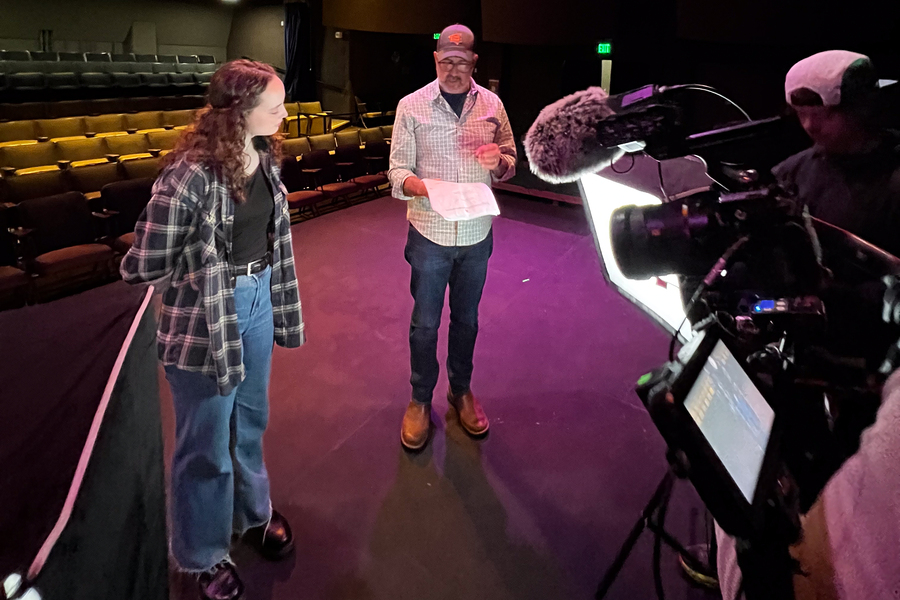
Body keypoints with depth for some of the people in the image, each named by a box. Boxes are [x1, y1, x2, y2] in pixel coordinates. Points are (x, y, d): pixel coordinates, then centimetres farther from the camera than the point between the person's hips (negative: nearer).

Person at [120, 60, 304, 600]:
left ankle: (253, 513, 49)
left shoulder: (264, 158, -1)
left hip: (258, 302, 7)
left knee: (250, 420, 24)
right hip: (204, 319, -6)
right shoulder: (192, 173, -25)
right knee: (207, 443, 11)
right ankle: (204, 556, 36)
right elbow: (146, 265, -20)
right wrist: (205, 267, -3)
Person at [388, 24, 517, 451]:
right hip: (430, 233, -2)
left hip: (476, 234, 3)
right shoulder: (412, 106, -6)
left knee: (466, 319, 17)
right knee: (424, 323, 8)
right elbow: (398, 170, -6)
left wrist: (499, 162, -14)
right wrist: (421, 187, -28)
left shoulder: (492, 105, 2)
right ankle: (420, 400, 27)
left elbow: (510, 159, 10)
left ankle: (461, 391, 37)